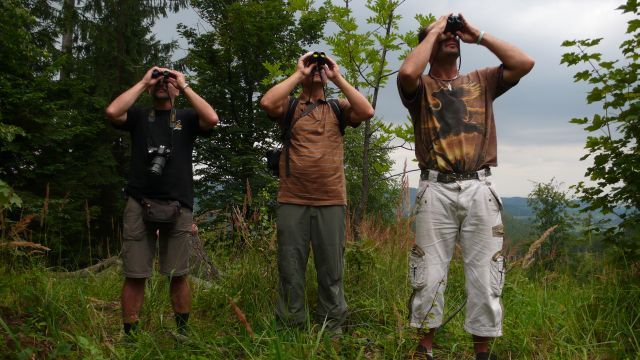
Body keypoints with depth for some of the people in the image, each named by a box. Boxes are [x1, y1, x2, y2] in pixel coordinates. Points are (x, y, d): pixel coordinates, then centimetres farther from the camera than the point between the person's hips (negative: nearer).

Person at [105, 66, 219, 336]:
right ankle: (129, 334, 12)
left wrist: (185, 85, 2)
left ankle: (182, 331, 18)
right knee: (134, 275, 1)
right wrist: (143, 82, 3)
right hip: (139, 204, 0)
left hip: (177, 206, 0)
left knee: (178, 275, 5)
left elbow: (212, 119, -7)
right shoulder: (139, 116, 15)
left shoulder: (187, 118, 14)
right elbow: (112, 112, -6)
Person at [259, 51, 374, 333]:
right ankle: (290, 328, 17)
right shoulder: (289, 106, 10)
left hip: (331, 202, 1)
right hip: (292, 201, -1)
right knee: (290, 270, 5)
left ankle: (333, 329, 19)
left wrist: (337, 77, -1)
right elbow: (267, 103, -11)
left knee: (331, 270, 7)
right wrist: (298, 73, -3)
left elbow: (367, 111, -5)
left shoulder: (338, 108, 13)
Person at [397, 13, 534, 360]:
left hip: (479, 189, 2)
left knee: (484, 274, 4)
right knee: (430, 274, 3)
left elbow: (524, 63, 4)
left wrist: (478, 35, 9)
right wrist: (432, 32, 1)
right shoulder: (421, 86, 9)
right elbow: (407, 72, -14)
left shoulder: (481, 80, 18)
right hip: (436, 190, -2)